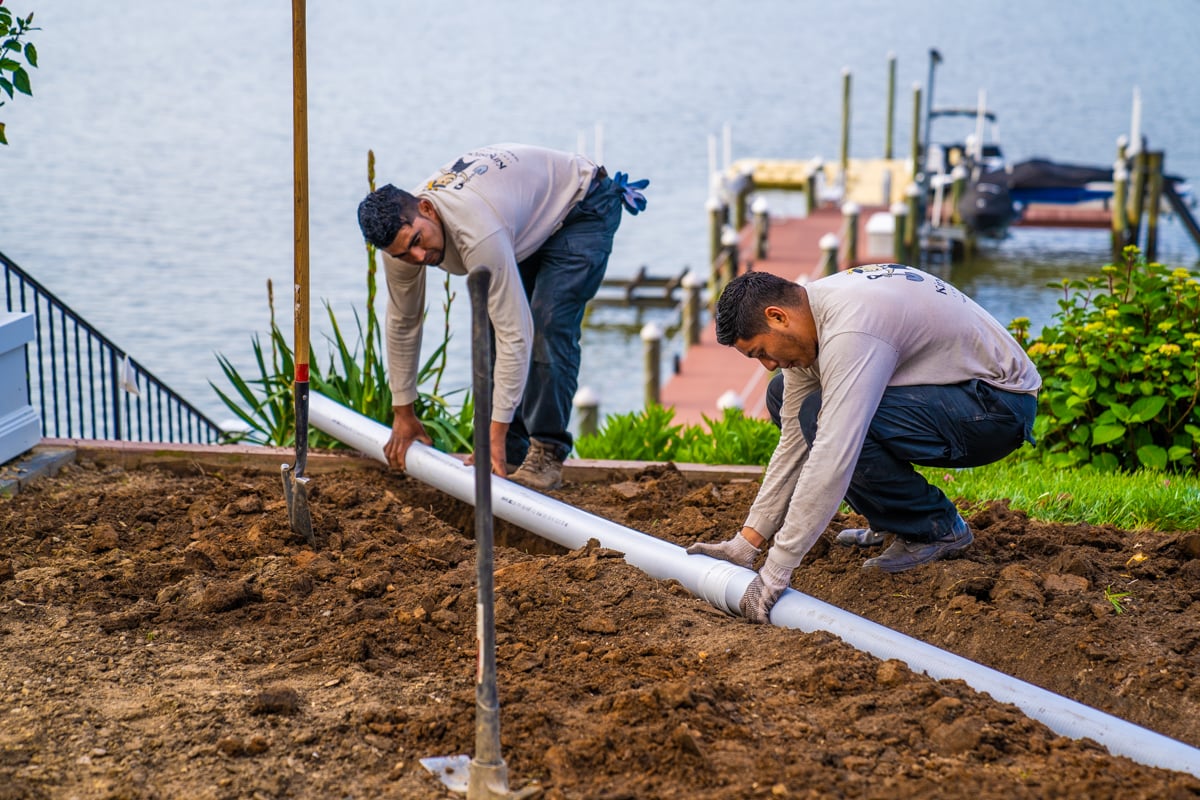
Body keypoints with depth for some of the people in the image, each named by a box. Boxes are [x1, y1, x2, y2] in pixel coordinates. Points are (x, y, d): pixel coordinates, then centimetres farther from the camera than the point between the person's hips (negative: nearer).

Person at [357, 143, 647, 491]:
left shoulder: (477, 233, -44)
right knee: (492, 326, -1)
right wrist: (402, 413, 2)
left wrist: (496, 434, -39)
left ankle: (547, 454, -12)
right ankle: (511, 453, 8)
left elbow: (515, 335, -41)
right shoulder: (401, 230, -20)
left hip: (583, 206, -8)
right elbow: (402, 323, -4)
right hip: (530, 216, 8)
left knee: (547, 324, -22)